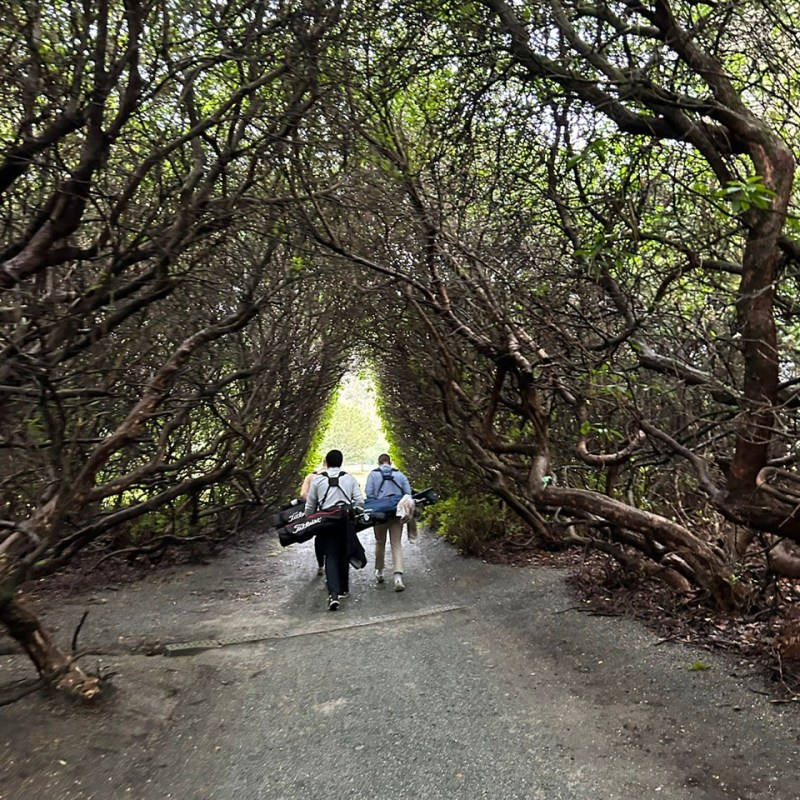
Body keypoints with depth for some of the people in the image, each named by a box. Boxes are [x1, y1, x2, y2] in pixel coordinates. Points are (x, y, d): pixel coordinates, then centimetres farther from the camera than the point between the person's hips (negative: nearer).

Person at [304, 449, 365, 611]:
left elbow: (310, 505, 7)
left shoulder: (317, 479, 4)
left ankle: (333, 594, -18)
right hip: (346, 521, 1)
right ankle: (343, 589, 29)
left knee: (331, 557, -2)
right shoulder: (350, 479, 5)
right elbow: (359, 501, -1)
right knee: (343, 555, 16)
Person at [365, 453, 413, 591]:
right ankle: (398, 576, -13)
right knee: (397, 544, 3)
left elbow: (369, 494, -6)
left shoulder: (373, 474, 1)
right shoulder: (399, 475, 6)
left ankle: (379, 572, 30)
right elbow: (408, 494, 2)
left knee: (380, 543, 18)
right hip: (397, 514, 1)